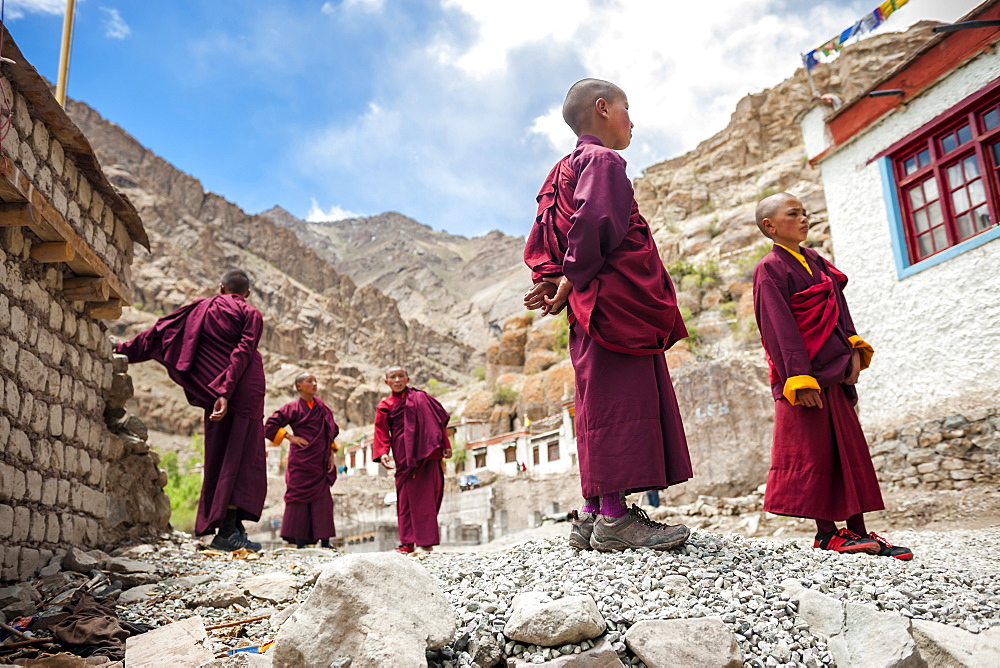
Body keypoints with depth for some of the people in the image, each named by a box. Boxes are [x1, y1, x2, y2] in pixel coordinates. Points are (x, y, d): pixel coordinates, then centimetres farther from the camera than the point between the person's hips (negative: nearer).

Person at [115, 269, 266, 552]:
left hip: (214, 390, 4)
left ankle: (224, 527, 12)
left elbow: (160, 330, 14)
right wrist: (226, 393, -17)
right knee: (242, 457, -3)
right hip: (246, 389, -4)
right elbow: (242, 354, -11)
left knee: (218, 456, 10)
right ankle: (229, 530, -10)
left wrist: (124, 349, 23)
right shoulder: (251, 315, 2)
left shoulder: (200, 308, 14)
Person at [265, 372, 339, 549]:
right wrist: (291, 437, -8)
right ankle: (299, 540, 3)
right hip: (301, 461, -5)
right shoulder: (293, 408, -2)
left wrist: (331, 455, 11)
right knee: (300, 496, -2)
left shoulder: (322, 407, 13)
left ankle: (324, 540, 7)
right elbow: (270, 426, -5)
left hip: (320, 462, 5)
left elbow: (331, 432, 18)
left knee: (323, 498, 4)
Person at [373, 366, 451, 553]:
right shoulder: (385, 406, 11)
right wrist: (382, 453, -12)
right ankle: (408, 543, 4)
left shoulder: (421, 398, 10)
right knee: (407, 498, 0)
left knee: (427, 495, -2)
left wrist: (446, 445, 5)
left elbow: (439, 421, 10)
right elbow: (382, 433, 3)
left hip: (427, 454, 0)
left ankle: (426, 540, 4)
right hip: (404, 457, 0)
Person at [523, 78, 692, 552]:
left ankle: (592, 515, 10)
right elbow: (593, 222, -21)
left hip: (593, 304, 10)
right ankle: (614, 517, -9)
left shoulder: (566, 169, 26)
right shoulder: (603, 161, -4)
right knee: (619, 401, -11)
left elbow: (541, 238, 22)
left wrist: (550, 279, 6)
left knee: (601, 403, 8)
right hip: (617, 299, -10)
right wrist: (571, 280, -13)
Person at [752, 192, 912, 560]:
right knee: (812, 451, -3)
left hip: (834, 371, 8)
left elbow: (839, 310, 17)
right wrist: (799, 378, -21)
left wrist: (854, 349, 1)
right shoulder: (770, 269, -7)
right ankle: (826, 532, 7)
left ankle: (857, 530, 17)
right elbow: (780, 328, -15)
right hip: (803, 376, -8)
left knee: (850, 447, 9)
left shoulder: (816, 261, 17)